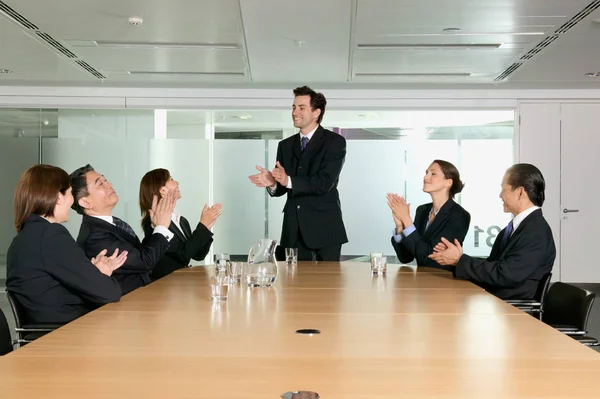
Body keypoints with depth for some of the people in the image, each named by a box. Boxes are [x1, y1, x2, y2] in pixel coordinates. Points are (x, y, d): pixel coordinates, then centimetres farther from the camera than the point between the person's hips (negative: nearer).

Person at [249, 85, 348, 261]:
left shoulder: (335, 142, -5)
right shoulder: (285, 145, 11)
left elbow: (324, 183, -17)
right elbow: (281, 187, 9)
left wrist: (289, 181, -29)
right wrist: (272, 183, -15)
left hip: (324, 227, -4)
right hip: (294, 229, 4)